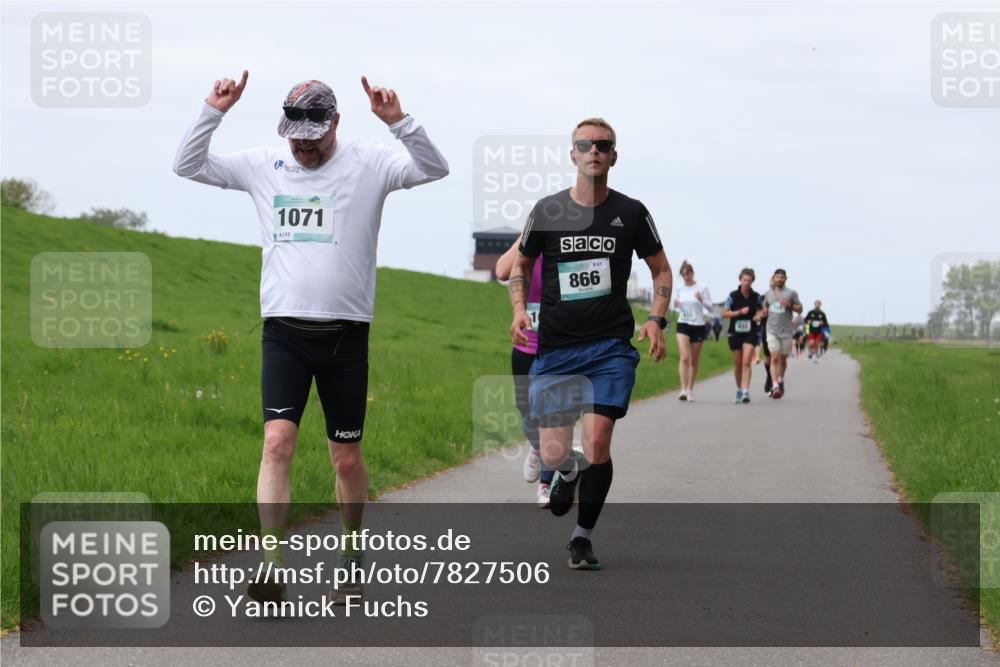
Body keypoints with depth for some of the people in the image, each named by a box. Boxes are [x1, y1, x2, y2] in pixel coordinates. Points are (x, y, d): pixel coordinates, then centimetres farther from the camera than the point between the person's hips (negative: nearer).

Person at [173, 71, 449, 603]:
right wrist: (213, 112, -3)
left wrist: (398, 122, -22)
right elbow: (187, 166, 10)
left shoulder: (368, 165, 1)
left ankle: (352, 560, 25)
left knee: (347, 459, 6)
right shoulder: (262, 166, 8)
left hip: (345, 333, -1)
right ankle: (271, 565, -18)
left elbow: (435, 169, -10)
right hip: (284, 331, 1)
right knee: (278, 440, -14)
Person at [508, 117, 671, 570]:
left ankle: (583, 537, 3)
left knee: (597, 442, -15)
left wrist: (656, 319, -1)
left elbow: (661, 269, 14)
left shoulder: (631, 212, 3)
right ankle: (569, 471, 35)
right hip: (554, 349, 1)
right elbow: (520, 264, 17)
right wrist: (519, 308, 0)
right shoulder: (547, 211, 3)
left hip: (612, 347, -1)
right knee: (553, 455, -4)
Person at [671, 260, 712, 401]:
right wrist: (676, 306, -8)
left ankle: (690, 389, 21)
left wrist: (702, 300, -22)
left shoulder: (702, 288, -3)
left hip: (698, 326, -1)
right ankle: (683, 390, -22)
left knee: (694, 361, 7)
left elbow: (710, 308, -3)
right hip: (683, 326, 1)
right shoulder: (679, 289, 5)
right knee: (684, 358, -15)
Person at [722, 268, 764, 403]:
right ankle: (739, 390, 29)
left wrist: (759, 315, -6)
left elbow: (760, 310, 17)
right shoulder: (733, 295, -4)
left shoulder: (756, 297, 1)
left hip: (751, 332, -1)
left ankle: (745, 391, -21)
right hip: (735, 332, 1)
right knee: (738, 364, 10)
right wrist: (739, 312, -16)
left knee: (746, 362, -16)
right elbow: (724, 313, -3)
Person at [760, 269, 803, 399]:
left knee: (783, 359, 11)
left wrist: (790, 305, -15)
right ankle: (775, 387, -22)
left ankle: (781, 380, 40)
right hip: (772, 331, 0)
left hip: (786, 331, 0)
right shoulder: (768, 293, 10)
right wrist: (764, 311, 3)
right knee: (774, 358, -15)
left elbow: (800, 309, 3)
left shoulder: (791, 293, 1)